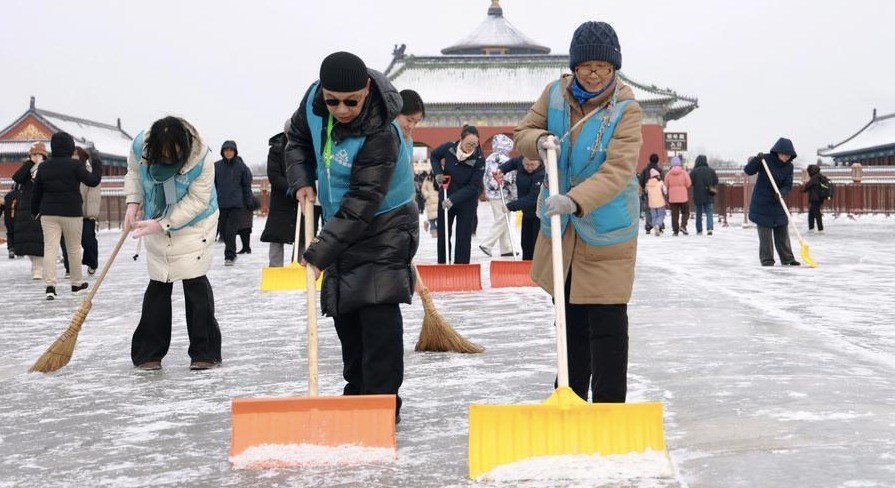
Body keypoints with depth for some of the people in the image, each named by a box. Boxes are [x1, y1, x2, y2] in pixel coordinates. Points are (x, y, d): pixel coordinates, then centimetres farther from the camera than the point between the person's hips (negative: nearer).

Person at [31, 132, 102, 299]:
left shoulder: (44, 166, 5)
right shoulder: (75, 165, -9)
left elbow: (37, 191, 11)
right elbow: (93, 180, -7)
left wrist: (35, 210, 23)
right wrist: (97, 166, 10)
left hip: (48, 213, 3)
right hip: (72, 212, -3)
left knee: (50, 248, -2)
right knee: (74, 248, 12)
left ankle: (50, 285, -15)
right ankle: (77, 283, 23)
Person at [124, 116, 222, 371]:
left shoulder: (201, 157, -30)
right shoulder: (140, 145, -19)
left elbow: (196, 201, -23)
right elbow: (134, 171, 5)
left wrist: (161, 224, -26)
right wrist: (133, 202, -8)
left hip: (194, 223, -3)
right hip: (157, 225, 3)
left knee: (195, 281, -6)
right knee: (158, 285, 6)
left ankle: (205, 351, 3)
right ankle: (149, 352, 14)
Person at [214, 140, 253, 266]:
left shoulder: (241, 166, 0)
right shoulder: (216, 166, 3)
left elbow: (247, 185, 5)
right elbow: (212, 185, 9)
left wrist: (249, 202, 3)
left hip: (236, 204, -2)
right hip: (221, 203, 3)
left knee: (231, 230, -9)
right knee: (223, 231, 7)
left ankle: (229, 256, -4)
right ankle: (231, 253, 25)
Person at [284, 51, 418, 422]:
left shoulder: (379, 134, -31)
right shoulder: (314, 99, -11)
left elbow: (360, 204, -31)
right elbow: (296, 137, 11)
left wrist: (319, 254, -31)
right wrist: (302, 181, -5)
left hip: (383, 225, -7)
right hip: (342, 224, 7)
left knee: (378, 311, -17)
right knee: (344, 313, 13)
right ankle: (357, 393, 27)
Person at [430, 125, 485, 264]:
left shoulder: (479, 159, -23)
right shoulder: (449, 147, -16)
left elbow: (473, 187, -22)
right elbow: (434, 156, 6)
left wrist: (453, 199, -29)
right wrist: (438, 173, -10)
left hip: (467, 202, -3)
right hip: (445, 198, 3)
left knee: (463, 237, 0)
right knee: (443, 235, 9)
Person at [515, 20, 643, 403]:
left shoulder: (626, 109, -17)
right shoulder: (556, 94, -3)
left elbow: (619, 169, -28)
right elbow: (523, 133, 7)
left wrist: (576, 200, -42)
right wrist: (540, 139, -17)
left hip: (607, 230, -5)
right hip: (562, 227, 5)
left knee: (607, 322, -7)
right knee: (570, 317, 18)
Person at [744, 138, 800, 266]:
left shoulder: (788, 166, -1)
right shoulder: (766, 159, -13)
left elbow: (788, 186, -5)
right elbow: (748, 171, -17)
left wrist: (781, 194, -25)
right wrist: (756, 160, -34)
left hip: (778, 203, 4)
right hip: (762, 203, -4)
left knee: (782, 231, 8)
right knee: (765, 232, -2)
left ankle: (787, 258, 16)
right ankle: (766, 259, 5)